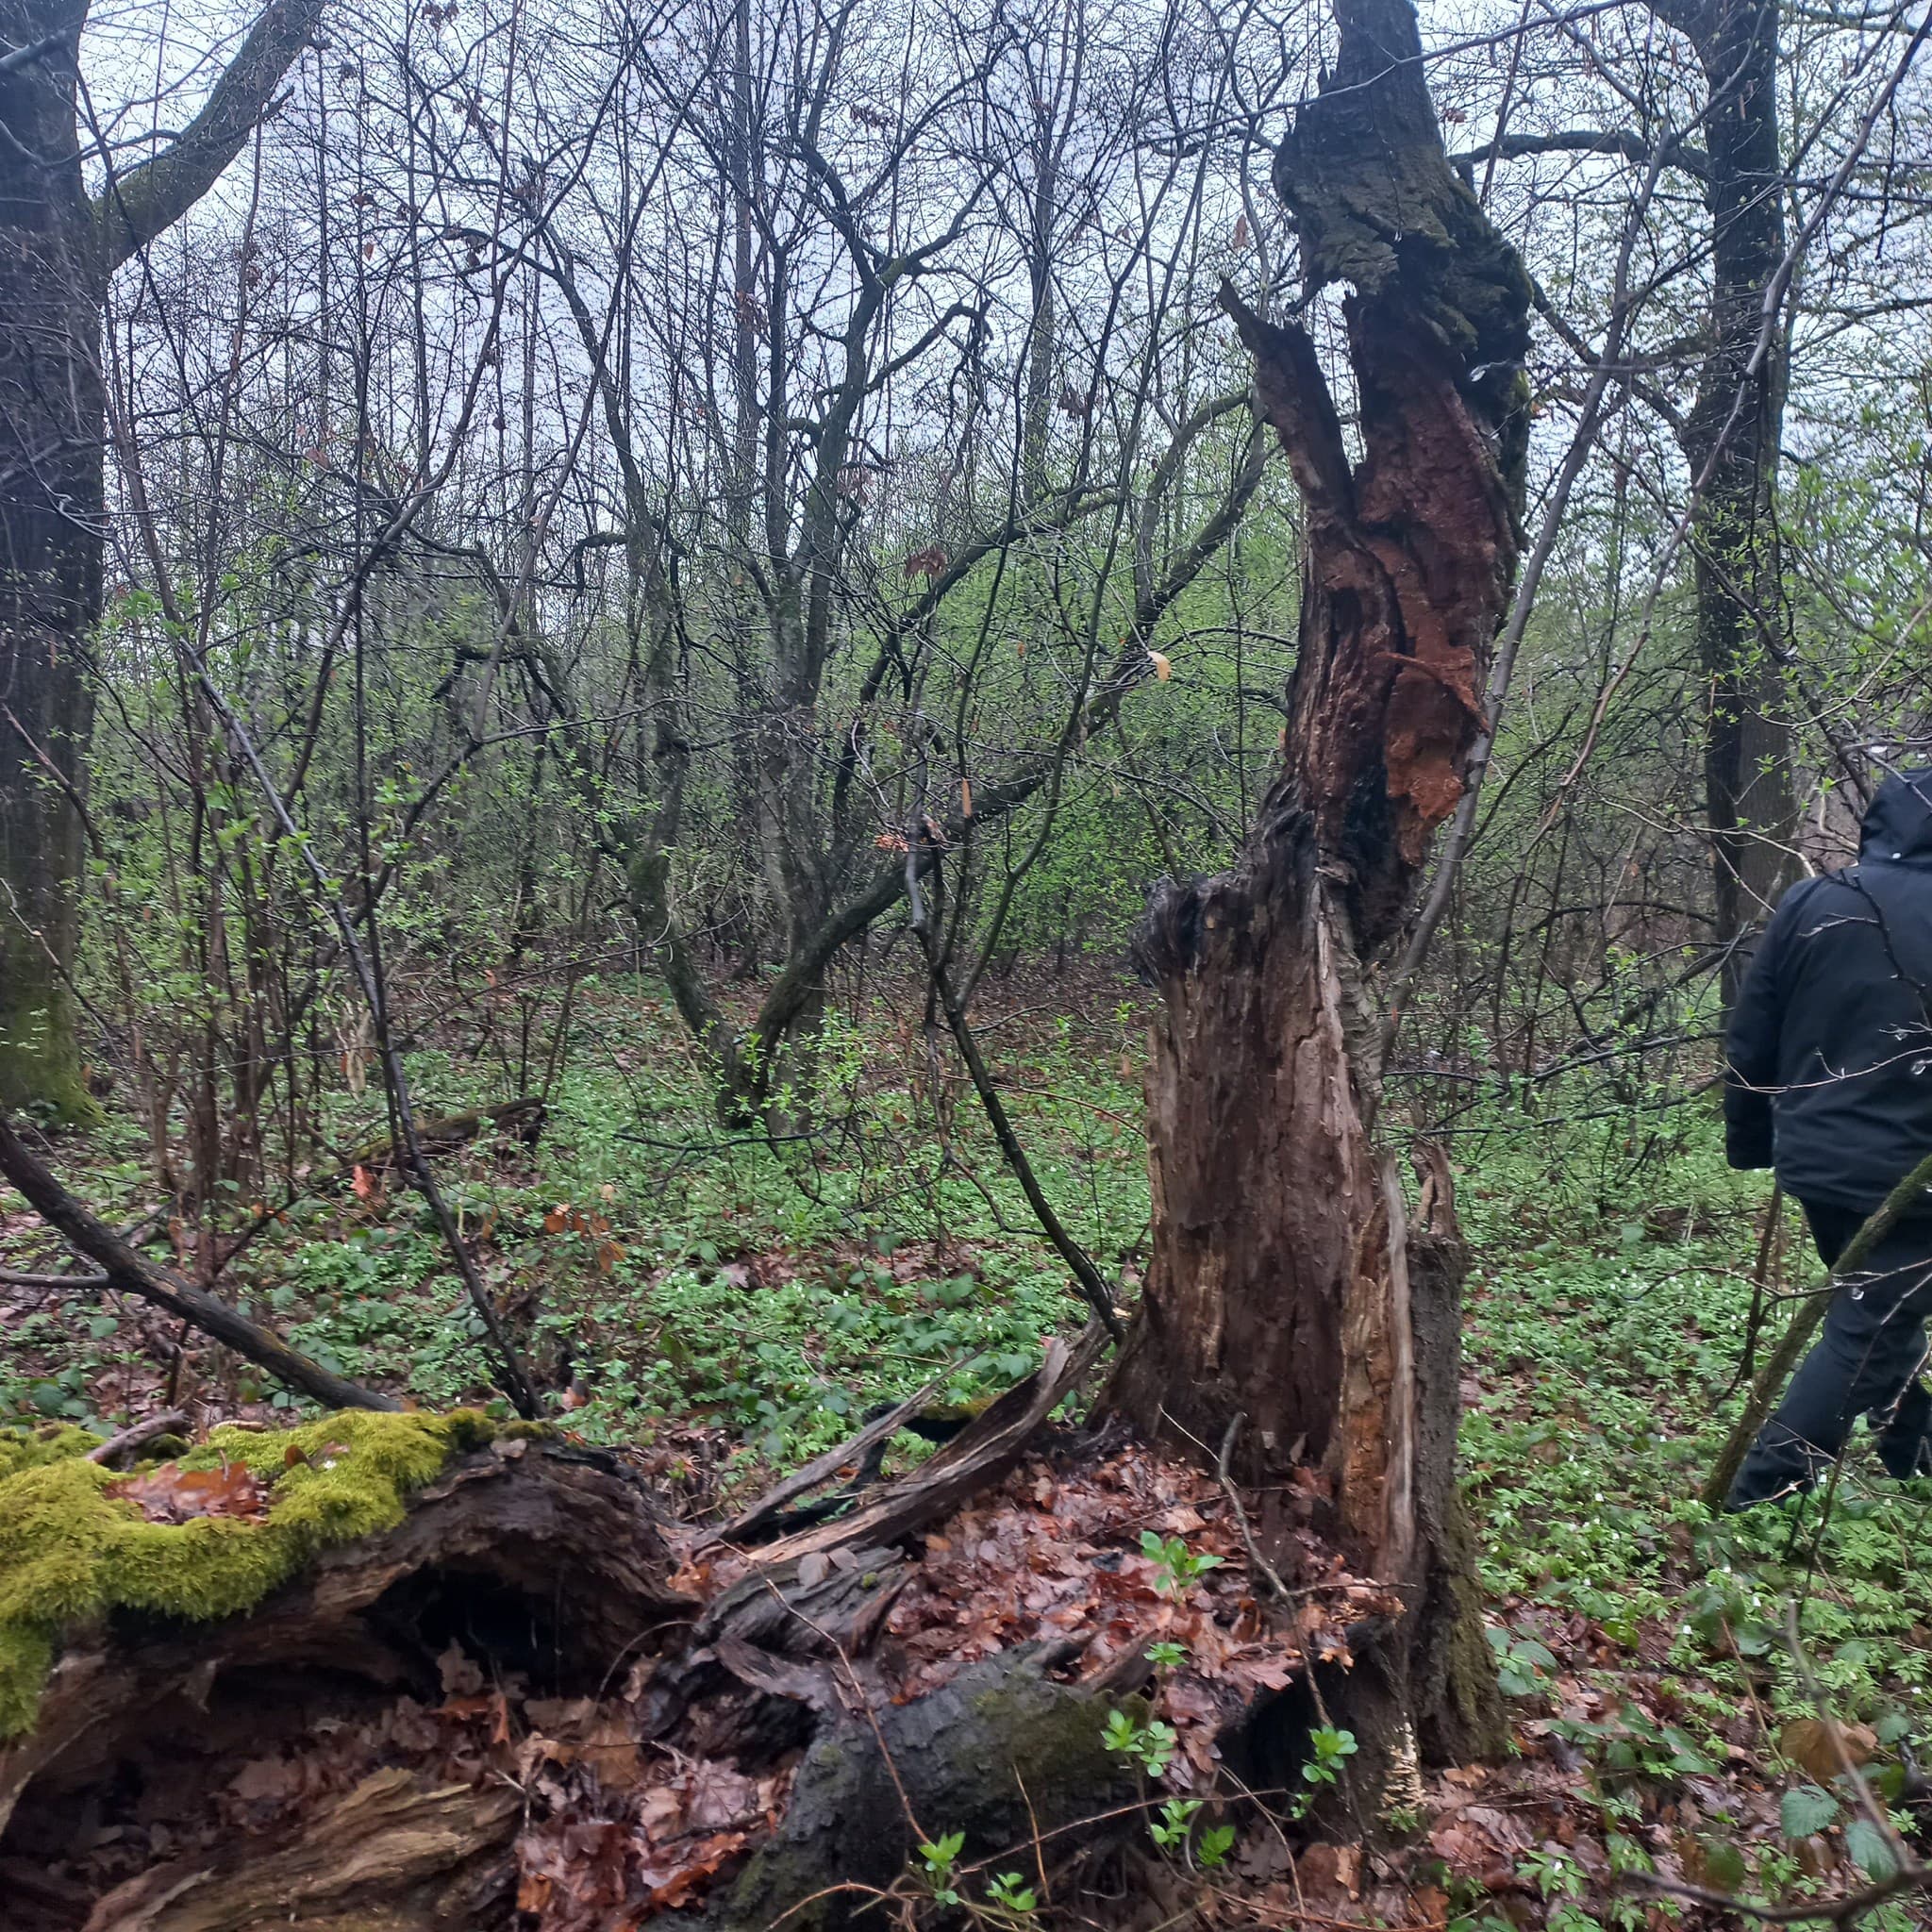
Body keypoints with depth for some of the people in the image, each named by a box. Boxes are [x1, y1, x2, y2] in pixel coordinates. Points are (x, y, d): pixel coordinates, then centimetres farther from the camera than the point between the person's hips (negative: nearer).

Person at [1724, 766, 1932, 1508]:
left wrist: (1751, 1142, 14)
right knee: (1870, 1329, 2)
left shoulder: (1809, 903, -2)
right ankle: (1761, 1490, -2)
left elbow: (1751, 1041, 2)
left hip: (1816, 1160, 5)